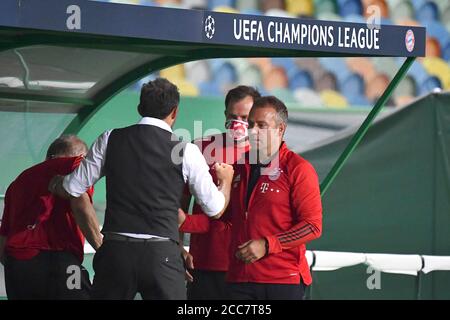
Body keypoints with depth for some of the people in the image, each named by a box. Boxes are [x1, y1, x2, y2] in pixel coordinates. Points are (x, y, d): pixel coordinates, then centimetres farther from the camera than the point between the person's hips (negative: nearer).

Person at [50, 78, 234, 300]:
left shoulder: (110, 140, 7)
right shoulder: (187, 151, 2)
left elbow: (71, 189, 13)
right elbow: (216, 209, 10)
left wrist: (55, 180, 37)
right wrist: (226, 179, 32)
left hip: (116, 250, 2)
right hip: (162, 256, -2)